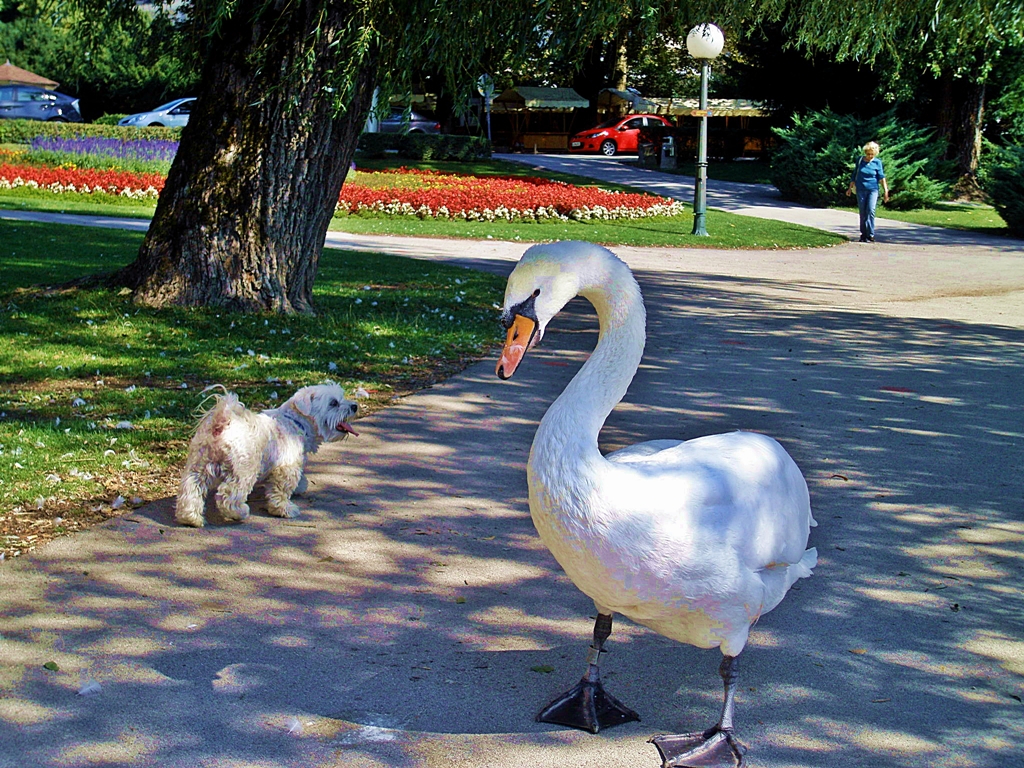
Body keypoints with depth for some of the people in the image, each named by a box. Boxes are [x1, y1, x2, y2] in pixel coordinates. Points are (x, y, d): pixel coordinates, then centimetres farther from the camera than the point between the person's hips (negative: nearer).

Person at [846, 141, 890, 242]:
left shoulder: (877, 162, 0)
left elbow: (881, 177, 2)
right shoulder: (859, 160, 5)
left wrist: (886, 191, -2)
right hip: (861, 190, 2)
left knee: (870, 211, -15)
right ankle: (863, 235, 13)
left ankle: (870, 235, -14)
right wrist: (850, 188, 18)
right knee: (863, 213, 5)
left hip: (873, 190, -2)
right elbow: (854, 175, 15)